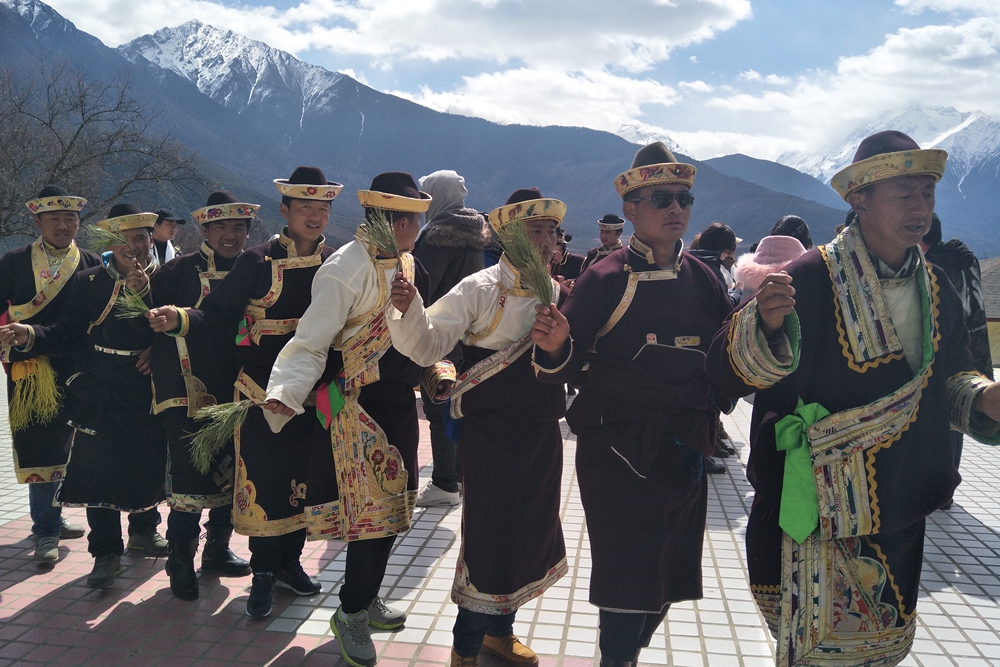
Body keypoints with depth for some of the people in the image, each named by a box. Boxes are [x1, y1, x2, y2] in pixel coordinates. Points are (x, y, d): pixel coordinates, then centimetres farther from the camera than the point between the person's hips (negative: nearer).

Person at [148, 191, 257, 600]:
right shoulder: (181, 270, -4)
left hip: (235, 393, 5)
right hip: (189, 394, -5)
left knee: (231, 473, 12)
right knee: (189, 475, -6)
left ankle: (217, 550, 30)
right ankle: (181, 562, 10)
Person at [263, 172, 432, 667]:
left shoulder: (409, 264, 8)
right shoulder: (345, 268, -17)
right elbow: (311, 342, -20)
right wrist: (284, 393, -32)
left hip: (401, 403, 8)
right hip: (360, 404, -8)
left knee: (391, 506, 16)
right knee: (371, 508, -4)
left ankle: (365, 598, 35)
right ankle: (351, 613, 17)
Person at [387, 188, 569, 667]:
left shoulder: (558, 293, 4)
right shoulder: (480, 289, -11)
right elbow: (427, 345, -18)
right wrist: (407, 310, -36)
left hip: (542, 434, 6)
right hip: (490, 434, -6)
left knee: (530, 530, 17)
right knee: (488, 535, 2)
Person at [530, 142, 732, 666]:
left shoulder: (703, 279, 5)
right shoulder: (605, 279, -9)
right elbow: (568, 367, -8)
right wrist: (555, 347, -29)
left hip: (684, 451, 6)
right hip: (618, 451, -5)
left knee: (670, 574, 17)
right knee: (627, 575, 0)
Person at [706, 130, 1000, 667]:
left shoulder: (936, 290, 3)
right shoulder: (809, 279, -18)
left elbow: (949, 378, 15)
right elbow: (728, 372, -23)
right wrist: (765, 325, -42)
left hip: (900, 512, 6)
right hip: (816, 516, -6)